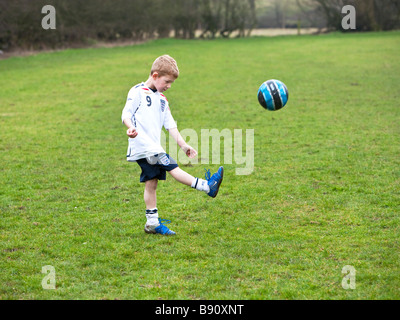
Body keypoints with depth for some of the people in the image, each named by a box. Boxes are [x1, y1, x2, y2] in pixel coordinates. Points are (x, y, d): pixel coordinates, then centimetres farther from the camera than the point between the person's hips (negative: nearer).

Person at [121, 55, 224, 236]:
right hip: (142, 146, -8)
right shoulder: (138, 92, -2)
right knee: (172, 167, -15)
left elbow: (170, 125, 22)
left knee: (151, 182, 8)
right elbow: (126, 113, -11)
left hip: (154, 147, 8)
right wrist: (131, 127, -32)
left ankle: (152, 223, 10)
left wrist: (183, 145, 15)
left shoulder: (162, 100, 22)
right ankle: (206, 186, -18)